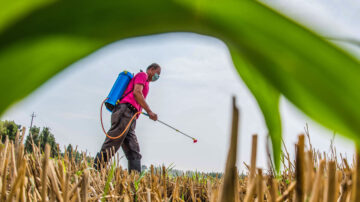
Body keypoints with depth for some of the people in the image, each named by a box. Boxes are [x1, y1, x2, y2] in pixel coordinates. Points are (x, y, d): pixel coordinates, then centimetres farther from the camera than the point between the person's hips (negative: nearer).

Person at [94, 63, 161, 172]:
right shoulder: (142, 75, 10)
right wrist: (149, 111, -9)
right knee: (110, 147, -16)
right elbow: (137, 92, -7)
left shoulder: (144, 82, 36)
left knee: (134, 153, -3)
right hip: (125, 111, -10)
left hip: (130, 119, 10)